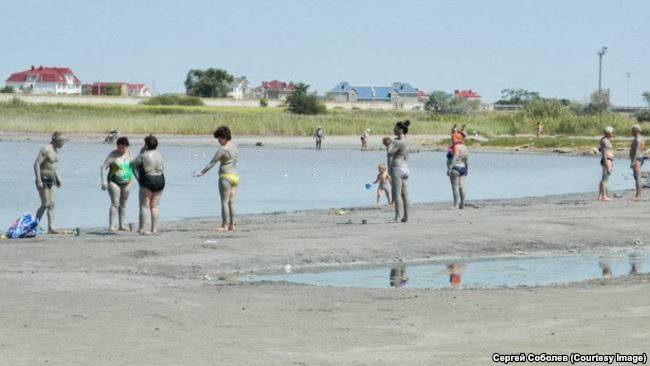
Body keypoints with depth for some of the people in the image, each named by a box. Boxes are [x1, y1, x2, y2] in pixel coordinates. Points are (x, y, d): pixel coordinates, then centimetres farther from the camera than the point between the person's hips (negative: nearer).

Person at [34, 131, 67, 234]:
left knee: (51, 204, 4)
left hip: (51, 180, 9)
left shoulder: (55, 150, 10)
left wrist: (57, 177, 20)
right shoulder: (46, 149, -19)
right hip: (43, 180, -9)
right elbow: (36, 164, -23)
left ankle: (51, 227, 3)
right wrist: (39, 180, -26)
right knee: (45, 204, -8)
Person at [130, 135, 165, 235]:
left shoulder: (144, 156, -11)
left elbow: (132, 164, -1)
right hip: (160, 181, 6)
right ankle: (154, 229, 7)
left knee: (144, 206, 0)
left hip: (147, 181, -6)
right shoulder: (159, 155, 6)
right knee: (154, 207, 9)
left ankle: (141, 229, 0)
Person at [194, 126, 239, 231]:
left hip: (226, 176, -8)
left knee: (224, 202, -4)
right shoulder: (234, 146, 10)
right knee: (231, 202, 9)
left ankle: (224, 225, -4)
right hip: (235, 176, 8)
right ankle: (231, 225, 10)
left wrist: (201, 172, -8)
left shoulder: (223, 149, -15)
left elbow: (212, 162, -13)